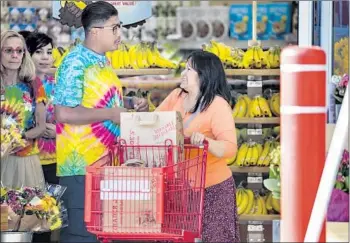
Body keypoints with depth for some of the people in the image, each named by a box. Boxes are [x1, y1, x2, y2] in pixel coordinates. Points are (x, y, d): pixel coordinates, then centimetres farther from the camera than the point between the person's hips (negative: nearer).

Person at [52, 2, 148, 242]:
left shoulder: (103, 61, 13)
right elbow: (64, 113, -24)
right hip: (81, 163, -10)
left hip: (105, 160, 10)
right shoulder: (76, 63, -16)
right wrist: (111, 114, -20)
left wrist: (130, 103, 12)